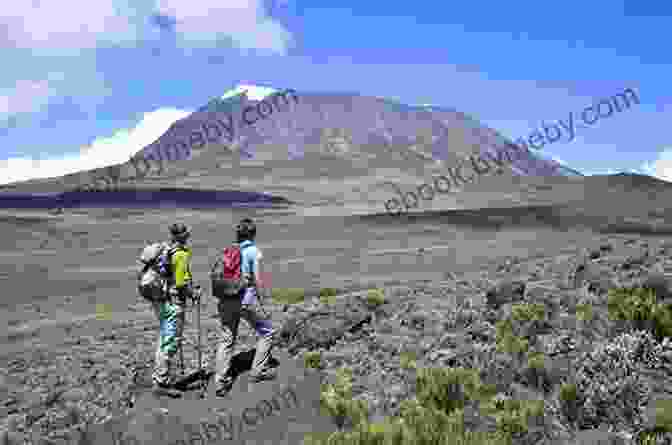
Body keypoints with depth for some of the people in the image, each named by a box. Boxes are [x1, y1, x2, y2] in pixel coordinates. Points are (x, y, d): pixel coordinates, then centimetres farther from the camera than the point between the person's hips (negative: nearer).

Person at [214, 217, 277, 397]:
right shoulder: (254, 251, -7)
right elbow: (257, 280, -9)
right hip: (247, 299, -5)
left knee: (228, 340, 13)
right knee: (267, 332, 16)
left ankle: (220, 382, 10)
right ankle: (259, 370, 20)